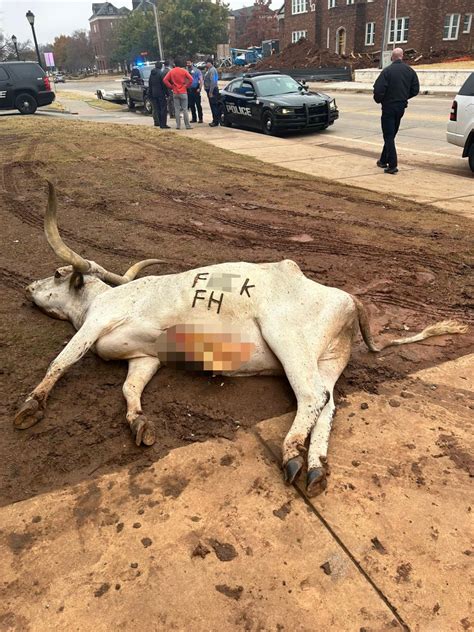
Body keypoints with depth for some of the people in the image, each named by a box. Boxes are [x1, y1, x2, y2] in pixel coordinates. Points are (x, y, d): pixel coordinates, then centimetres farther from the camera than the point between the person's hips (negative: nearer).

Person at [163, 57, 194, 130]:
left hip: (175, 93, 2)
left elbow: (165, 80, -4)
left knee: (177, 109, 7)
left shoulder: (171, 71, 2)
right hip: (183, 92, -2)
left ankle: (178, 125, 6)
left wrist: (171, 86, 3)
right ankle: (187, 125, -1)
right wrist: (186, 86, -2)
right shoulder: (183, 71, -5)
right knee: (185, 109, 1)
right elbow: (191, 79, -14)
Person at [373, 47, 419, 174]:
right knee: (391, 135, 18)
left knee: (388, 136, -3)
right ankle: (384, 160, 28)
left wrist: (378, 100, 0)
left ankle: (392, 165, -11)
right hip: (401, 107, 6)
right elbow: (415, 89, 6)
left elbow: (378, 89, -20)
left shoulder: (387, 71, -14)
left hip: (389, 107, -6)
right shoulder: (410, 71, 4)